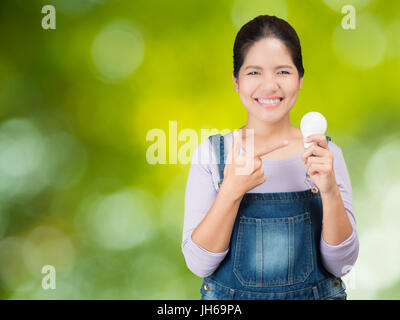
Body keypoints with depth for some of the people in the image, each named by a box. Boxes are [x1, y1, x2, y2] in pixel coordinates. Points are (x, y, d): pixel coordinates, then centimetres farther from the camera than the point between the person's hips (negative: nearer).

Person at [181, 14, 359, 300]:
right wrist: (232, 190, -27)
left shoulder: (326, 153, -7)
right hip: (231, 295, 0)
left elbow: (341, 265, -9)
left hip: (316, 293, 1)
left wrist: (330, 191, -24)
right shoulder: (211, 153, -9)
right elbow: (199, 264, -13)